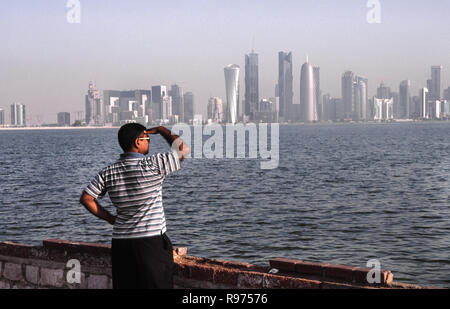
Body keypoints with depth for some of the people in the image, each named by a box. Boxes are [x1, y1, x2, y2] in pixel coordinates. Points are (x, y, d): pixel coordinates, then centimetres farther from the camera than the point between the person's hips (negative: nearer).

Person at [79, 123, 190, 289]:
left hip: (120, 243, 5)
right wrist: (162, 130, 10)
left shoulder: (108, 172, 3)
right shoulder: (153, 165, -13)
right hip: (152, 242, -5)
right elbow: (183, 149, -4)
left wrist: (110, 218, 10)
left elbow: (85, 198, 3)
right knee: (158, 285, 3)